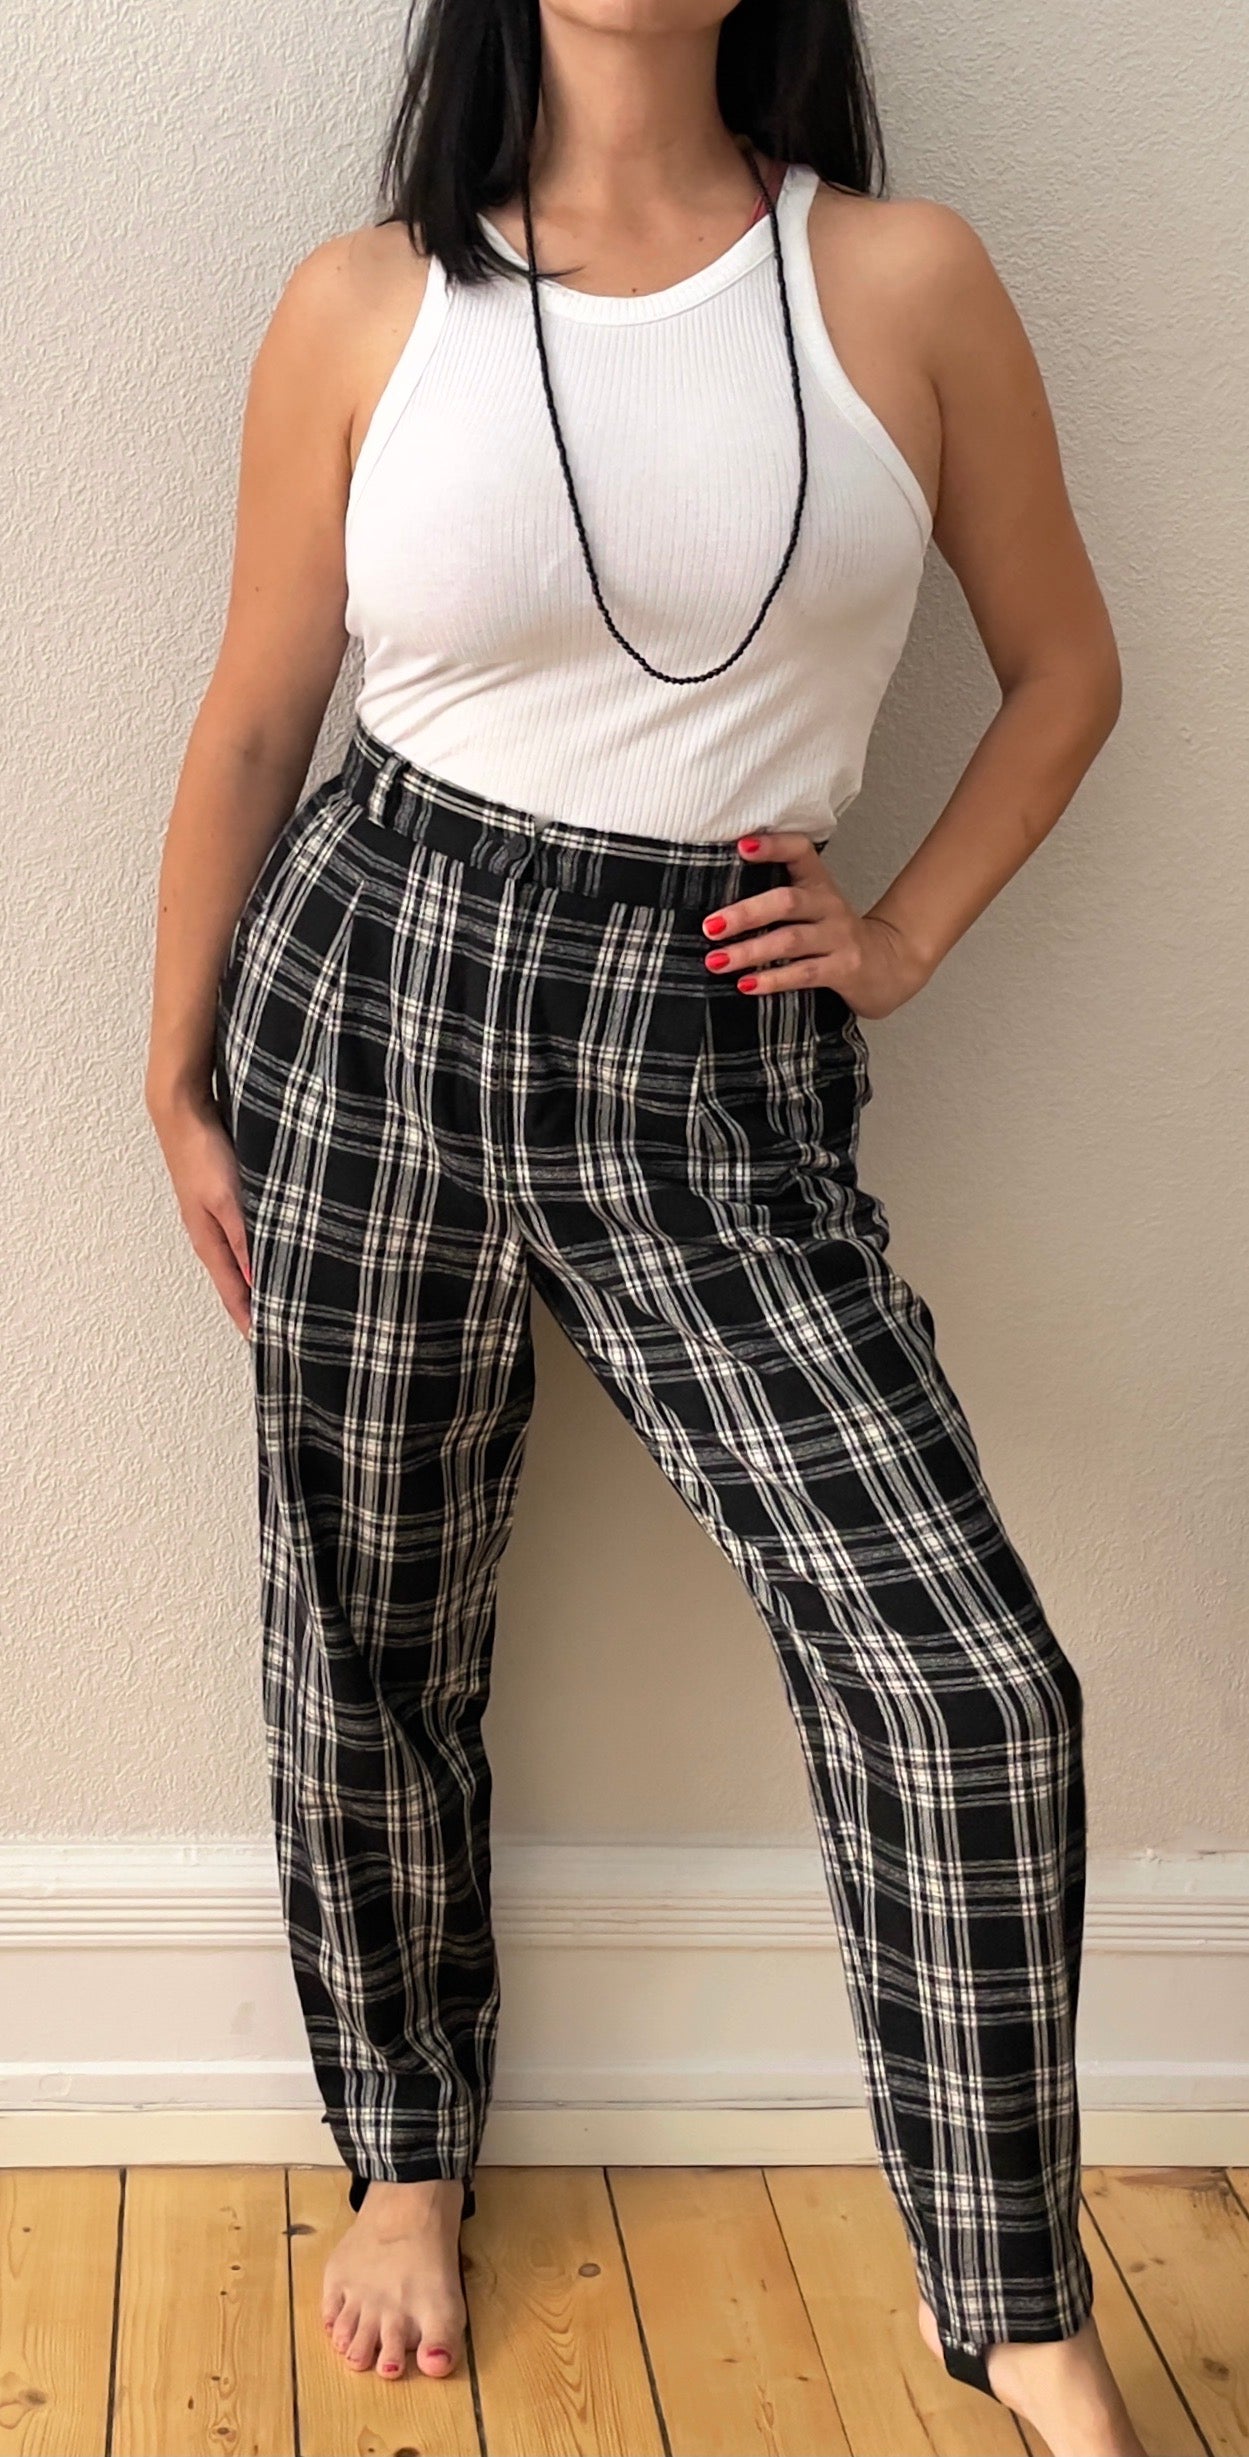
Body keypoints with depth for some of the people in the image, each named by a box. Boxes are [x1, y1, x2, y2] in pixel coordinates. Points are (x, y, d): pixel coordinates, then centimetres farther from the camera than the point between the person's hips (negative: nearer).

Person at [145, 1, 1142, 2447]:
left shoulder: (907, 284, -1)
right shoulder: (363, 309, -1)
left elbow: (1063, 667, 11)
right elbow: (251, 726, 6)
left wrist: (908, 932, 2)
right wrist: (180, 1078, 9)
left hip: (716, 1065, 0)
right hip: (379, 988, 1)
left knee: (968, 1678, -10)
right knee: (367, 1637, 11)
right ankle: (406, 2152, 38)